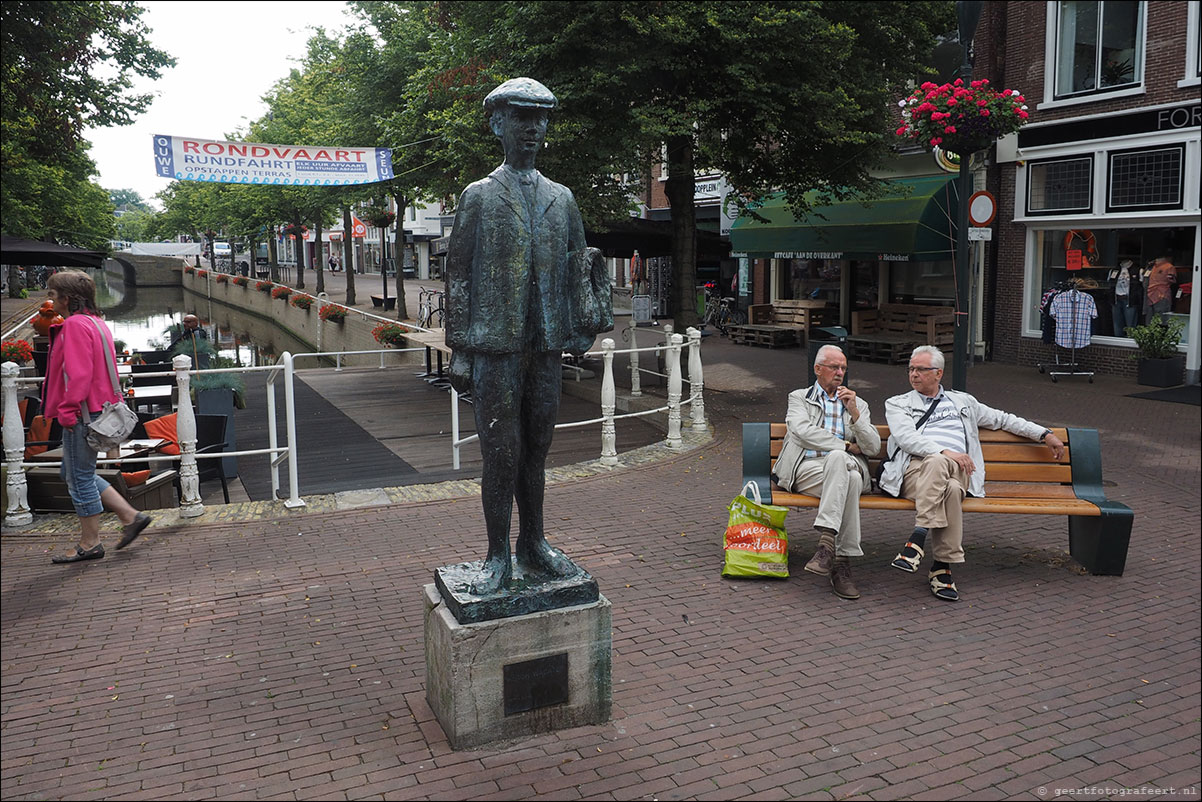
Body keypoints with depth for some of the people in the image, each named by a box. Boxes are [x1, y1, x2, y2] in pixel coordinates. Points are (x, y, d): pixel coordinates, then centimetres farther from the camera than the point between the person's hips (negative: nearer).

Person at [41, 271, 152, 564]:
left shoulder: (75, 325, -15)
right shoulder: (96, 323, 15)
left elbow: (78, 373, -23)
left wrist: (67, 411, -19)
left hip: (81, 415, -10)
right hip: (97, 410, 10)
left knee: (80, 477, 1)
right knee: (75, 474, 18)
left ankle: (90, 544, 12)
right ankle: (130, 516, 14)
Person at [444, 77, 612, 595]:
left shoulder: (562, 198, 14)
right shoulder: (478, 196, 3)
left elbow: (577, 270, 16)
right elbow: (458, 275, 0)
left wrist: (579, 330, 4)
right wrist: (459, 351, -5)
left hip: (546, 346, 4)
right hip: (495, 347, -4)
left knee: (536, 450, 11)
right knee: (501, 452, -2)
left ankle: (533, 546, 24)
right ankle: (498, 558, 10)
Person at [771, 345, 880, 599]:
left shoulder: (858, 404, 26)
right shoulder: (799, 398, 20)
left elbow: (873, 448, 11)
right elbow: (803, 431, -3)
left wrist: (853, 411, -2)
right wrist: (847, 446, -4)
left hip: (848, 467, 2)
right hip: (808, 468, -2)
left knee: (837, 459, -38)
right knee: (849, 480, -36)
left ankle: (827, 542, -42)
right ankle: (842, 562, -39)